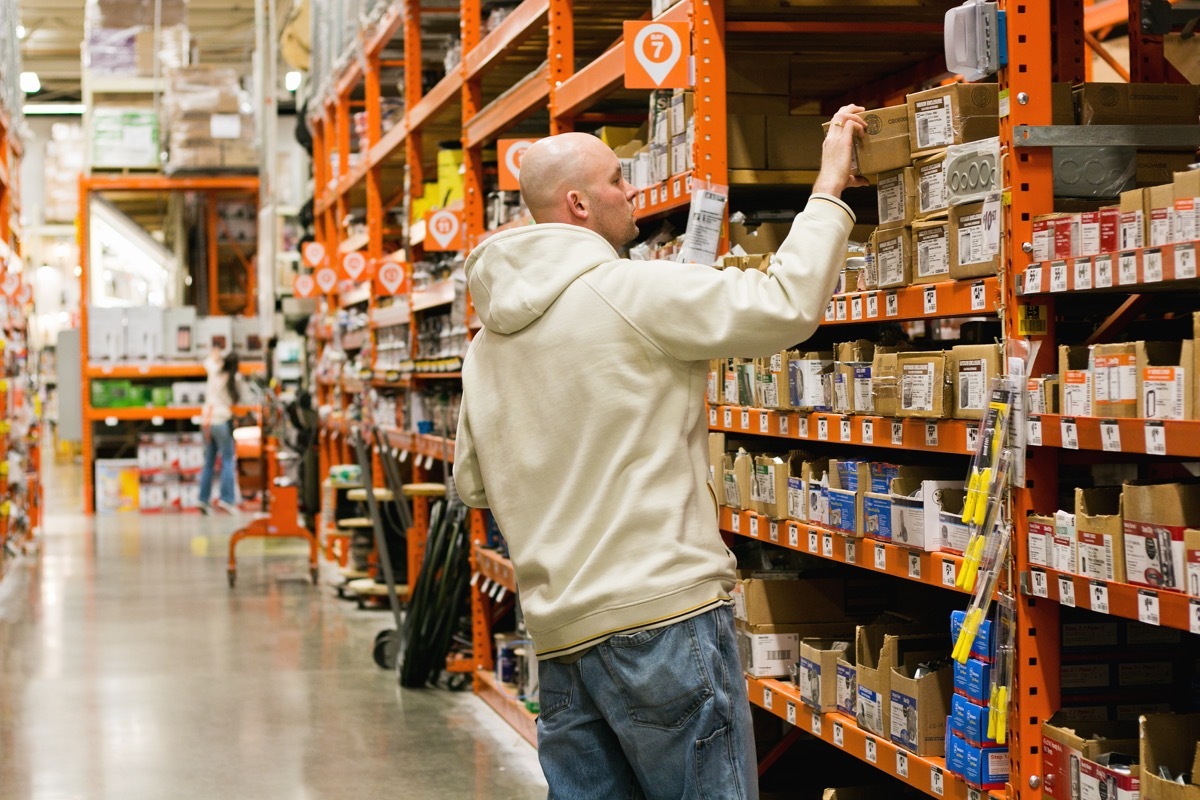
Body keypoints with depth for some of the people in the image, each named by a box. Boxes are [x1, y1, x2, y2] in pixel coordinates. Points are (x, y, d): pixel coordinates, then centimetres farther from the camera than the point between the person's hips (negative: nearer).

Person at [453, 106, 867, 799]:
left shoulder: (486, 342, 14)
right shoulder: (631, 292, -9)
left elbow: (473, 484, 20)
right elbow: (787, 306, -14)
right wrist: (831, 186, -3)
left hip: (560, 635, 8)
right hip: (665, 611, -8)